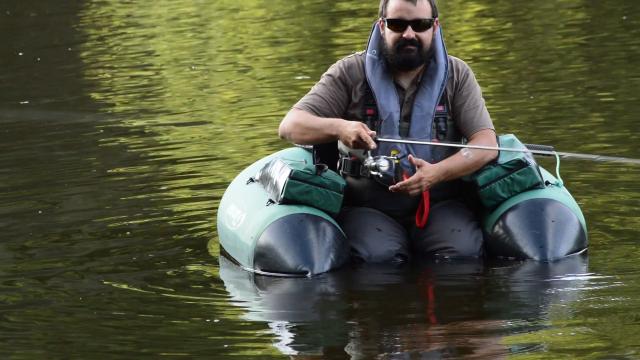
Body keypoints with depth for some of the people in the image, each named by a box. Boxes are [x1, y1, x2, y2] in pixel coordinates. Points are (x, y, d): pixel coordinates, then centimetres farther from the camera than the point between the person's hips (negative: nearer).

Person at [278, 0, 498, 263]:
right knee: (377, 256, -32)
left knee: (463, 252, -28)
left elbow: (487, 144, -2)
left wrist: (438, 173, -23)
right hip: (365, 206, -1)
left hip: (440, 204, 2)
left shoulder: (457, 75, 8)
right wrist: (338, 128, -24)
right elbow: (290, 126, -1)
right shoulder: (350, 72, 5)